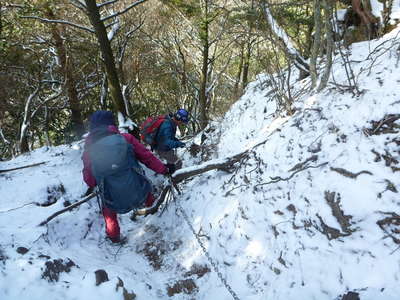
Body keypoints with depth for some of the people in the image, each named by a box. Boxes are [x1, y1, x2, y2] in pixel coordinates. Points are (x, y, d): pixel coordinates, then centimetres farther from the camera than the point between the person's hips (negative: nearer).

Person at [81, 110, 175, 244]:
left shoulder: (88, 151, -6)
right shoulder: (125, 138, -10)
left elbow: (90, 182, 2)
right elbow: (147, 157, -3)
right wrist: (164, 169, 12)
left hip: (116, 204, 0)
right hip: (141, 194, 0)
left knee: (108, 212, 35)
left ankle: (114, 237, 52)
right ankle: (149, 203, 59)